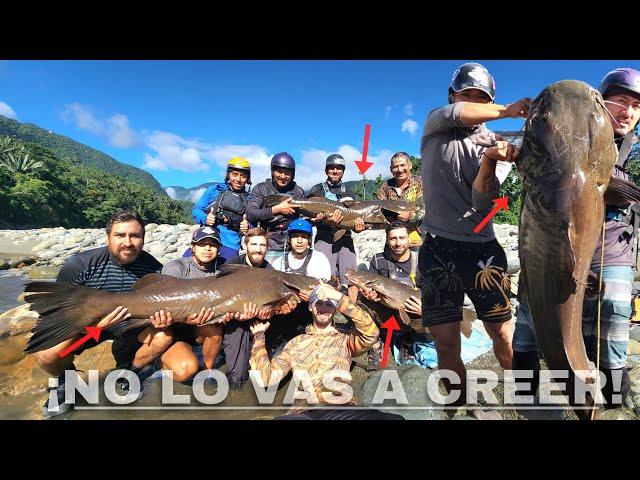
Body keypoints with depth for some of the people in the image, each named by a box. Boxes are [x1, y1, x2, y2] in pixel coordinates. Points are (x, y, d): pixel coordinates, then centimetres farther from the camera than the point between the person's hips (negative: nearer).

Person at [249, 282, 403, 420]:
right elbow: (268, 376, 14)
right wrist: (259, 336, 16)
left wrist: (339, 297, -7)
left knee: (394, 418, -30)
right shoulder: (296, 342, 23)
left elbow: (371, 333, -4)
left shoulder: (345, 340, 19)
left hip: (341, 408, 0)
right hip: (303, 412, 1)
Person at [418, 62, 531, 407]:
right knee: (446, 344, 1)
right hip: (439, 250, -1)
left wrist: (490, 160, -24)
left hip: (483, 250, 1)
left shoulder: (495, 145, 7)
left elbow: (483, 201, -10)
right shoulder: (435, 127, 8)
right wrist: (508, 110, -22)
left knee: (503, 334, 6)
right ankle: (458, 405, 23)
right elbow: (454, 114, -18)